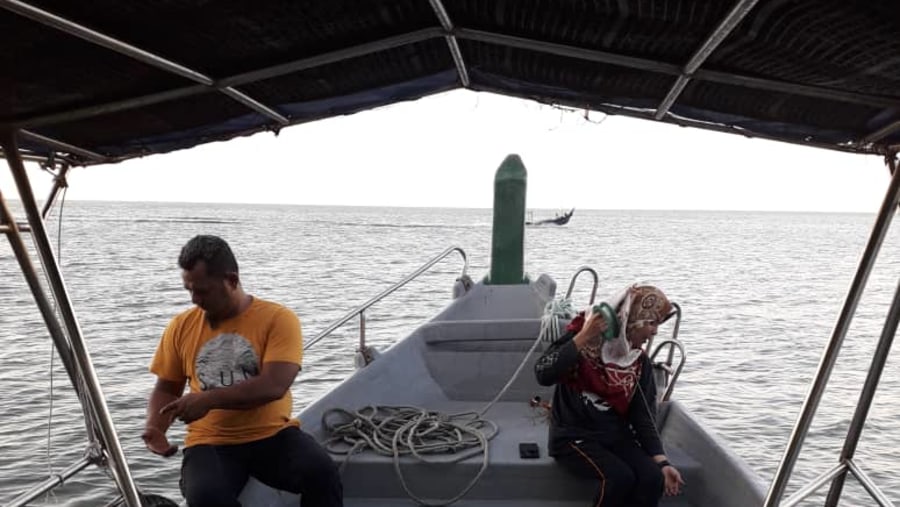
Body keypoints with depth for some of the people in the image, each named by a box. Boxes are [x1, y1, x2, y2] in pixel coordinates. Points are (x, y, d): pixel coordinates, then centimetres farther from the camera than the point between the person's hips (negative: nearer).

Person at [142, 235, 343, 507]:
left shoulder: (278, 318, -6)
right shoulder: (181, 326, 7)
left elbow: (274, 386, -17)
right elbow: (167, 388, 16)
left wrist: (210, 399, -22)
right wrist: (155, 427, -3)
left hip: (272, 434, -2)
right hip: (211, 443, 2)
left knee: (322, 472, -30)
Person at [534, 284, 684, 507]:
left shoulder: (641, 363, 5)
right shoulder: (582, 337, -10)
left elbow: (644, 418, 5)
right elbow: (544, 375, -24)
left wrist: (661, 462, -7)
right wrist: (582, 338, -28)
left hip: (616, 436, 5)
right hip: (573, 435, -5)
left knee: (652, 478, -23)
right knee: (620, 477, -29)